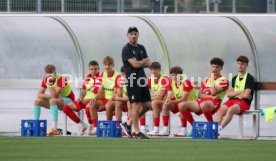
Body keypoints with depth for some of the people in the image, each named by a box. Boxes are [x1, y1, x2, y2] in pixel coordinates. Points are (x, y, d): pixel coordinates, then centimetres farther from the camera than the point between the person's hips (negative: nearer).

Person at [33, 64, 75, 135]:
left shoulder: (61, 79, -24)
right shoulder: (45, 79, -4)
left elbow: (55, 96, -31)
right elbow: (39, 94, -5)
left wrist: (49, 84, -34)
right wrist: (50, 96, -20)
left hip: (68, 99, -7)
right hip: (57, 101, 7)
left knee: (53, 101, -37)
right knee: (37, 101, -8)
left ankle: (54, 129, -44)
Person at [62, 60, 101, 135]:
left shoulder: (100, 77, -7)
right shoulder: (87, 78, 15)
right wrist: (81, 98, 0)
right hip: (85, 100, 7)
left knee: (88, 108, -42)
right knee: (66, 108, -5)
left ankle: (91, 126, -12)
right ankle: (82, 125, 2)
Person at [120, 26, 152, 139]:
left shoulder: (141, 48, 16)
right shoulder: (127, 49, -7)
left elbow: (148, 64, 10)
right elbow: (135, 64, -17)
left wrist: (140, 62, -9)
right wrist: (144, 61, 0)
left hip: (142, 79, 8)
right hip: (132, 81, -8)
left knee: (147, 105, 7)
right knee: (136, 106, -7)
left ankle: (128, 124, 18)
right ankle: (137, 132, 1)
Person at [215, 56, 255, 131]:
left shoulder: (250, 78, 2)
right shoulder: (235, 78, 20)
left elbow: (246, 95, -9)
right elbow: (228, 94, 11)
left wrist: (234, 94, 5)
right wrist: (240, 92, -4)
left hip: (244, 102, -6)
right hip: (232, 100, 6)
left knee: (231, 109, -36)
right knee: (221, 109, -26)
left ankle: (219, 128, -49)